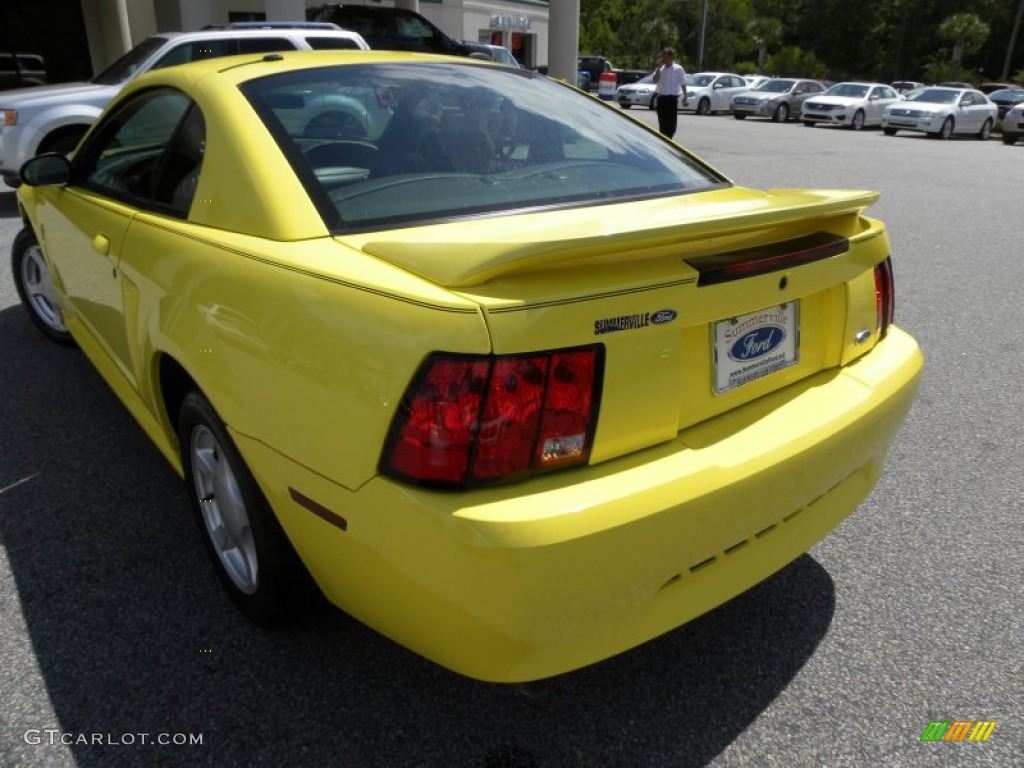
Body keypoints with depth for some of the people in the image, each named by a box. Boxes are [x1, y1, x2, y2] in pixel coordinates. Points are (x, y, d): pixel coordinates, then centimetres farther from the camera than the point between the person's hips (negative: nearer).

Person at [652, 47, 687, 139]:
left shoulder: (678, 69, -3)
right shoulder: (660, 69, 5)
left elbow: (683, 84, 1)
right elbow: (655, 80, -8)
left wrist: (685, 97, -1)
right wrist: (659, 67, -11)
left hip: (672, 98, -3)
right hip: (661, 98, 3)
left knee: (671, 122, -2)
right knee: (662, 122, 7)